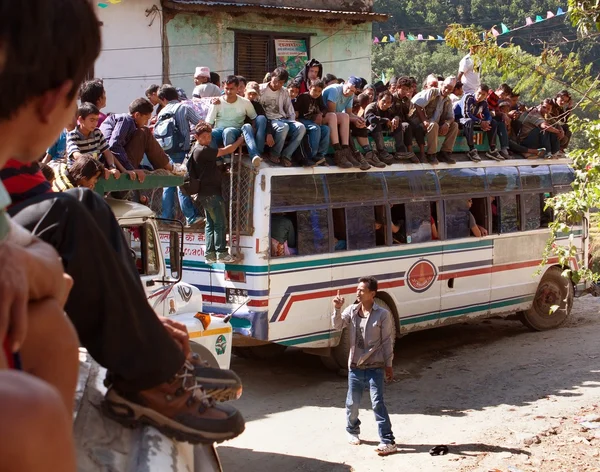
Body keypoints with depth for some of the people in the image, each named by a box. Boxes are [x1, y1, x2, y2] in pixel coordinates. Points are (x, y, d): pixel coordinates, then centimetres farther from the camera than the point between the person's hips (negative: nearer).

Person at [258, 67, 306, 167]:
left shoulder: (284, 92, 18)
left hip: (283, 119, 5)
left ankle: (286, 155, -18)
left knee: (301, 127, -24)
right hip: (268, 120, -5)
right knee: (283, 127, -38)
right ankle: (274, 154, -16)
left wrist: (292, 123, 3)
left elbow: (290, 111, 19)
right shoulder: (261, 89, 4)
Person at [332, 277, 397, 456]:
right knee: (352, 402, 14)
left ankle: (387, 441, -9)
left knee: (378, 403, -11)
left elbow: (387, 341, -5)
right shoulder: (352, 310, 3)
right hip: (355, 366, 4)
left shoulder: (383, 315, -8)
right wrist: (337, 309, -20)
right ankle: (352, 431, 39)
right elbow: (338, 326, -5)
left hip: (375, 367, -4)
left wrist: (389, 365, -5)